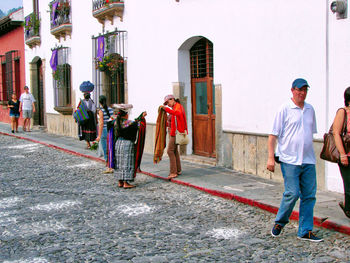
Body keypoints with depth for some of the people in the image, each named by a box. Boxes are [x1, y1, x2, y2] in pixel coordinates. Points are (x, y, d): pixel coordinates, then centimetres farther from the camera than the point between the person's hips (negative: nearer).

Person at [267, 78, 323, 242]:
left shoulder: (310, 110, 14)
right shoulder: (285, 109, -3)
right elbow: (273, 135, -5)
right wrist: (271, 157, -11)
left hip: (308, 161, 6)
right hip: (290, 160, -5)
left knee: (309, 195, 4)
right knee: (292, 193, -9)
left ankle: (306, 231, 13)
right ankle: (280, 222, 16)